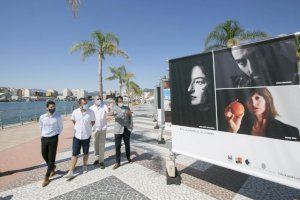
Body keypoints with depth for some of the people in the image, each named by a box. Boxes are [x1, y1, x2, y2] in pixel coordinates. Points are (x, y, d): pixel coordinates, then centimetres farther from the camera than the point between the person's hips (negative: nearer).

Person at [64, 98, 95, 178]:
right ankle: (71, 172, 16)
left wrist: (87, 127, 1)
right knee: (74, 154, 5)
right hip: (77, 136, 1)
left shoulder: (91, 112, -14)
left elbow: (93, 122, 2)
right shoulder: (75, 112, -9)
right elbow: (73, 120, 11)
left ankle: (85, 166, 38)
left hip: (86, 136, -1)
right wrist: (79, 127, 8)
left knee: (86, 153, 16)